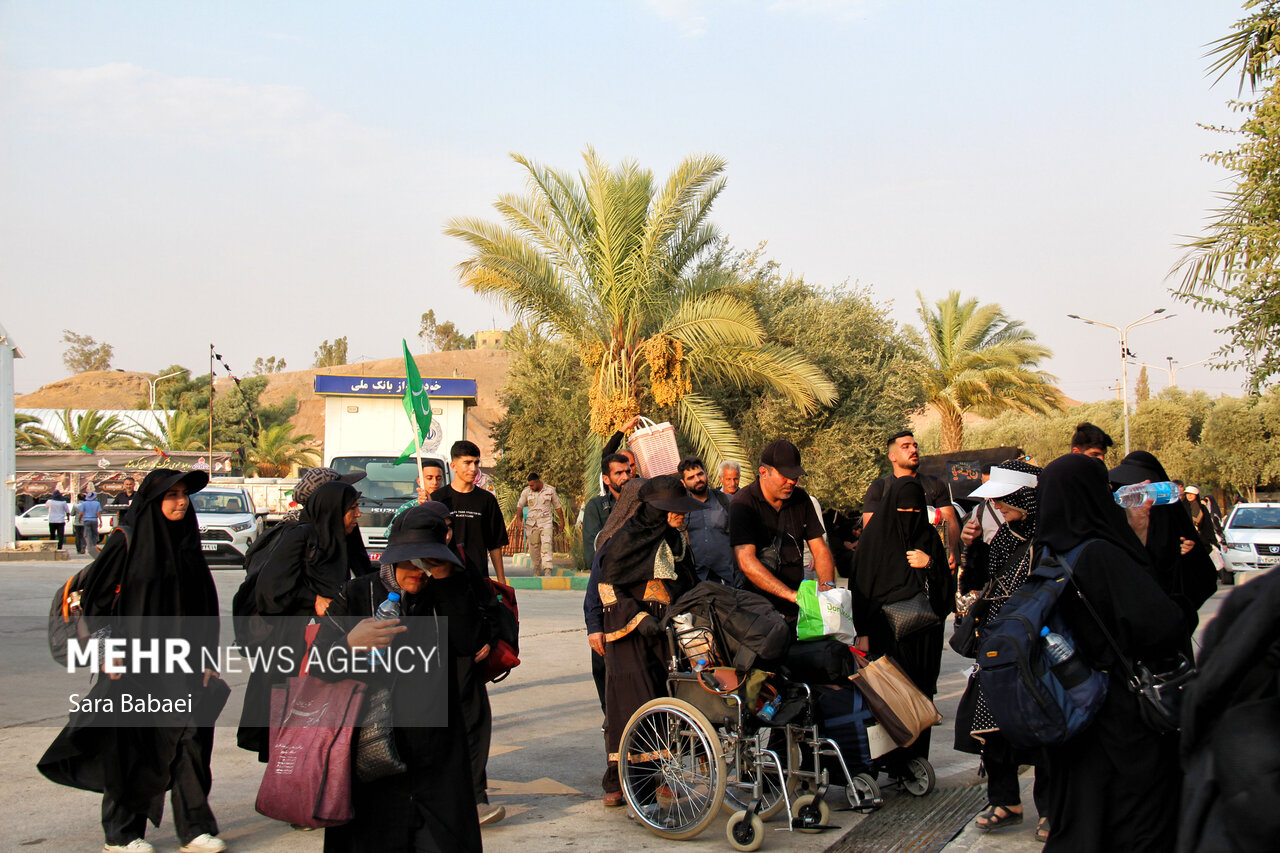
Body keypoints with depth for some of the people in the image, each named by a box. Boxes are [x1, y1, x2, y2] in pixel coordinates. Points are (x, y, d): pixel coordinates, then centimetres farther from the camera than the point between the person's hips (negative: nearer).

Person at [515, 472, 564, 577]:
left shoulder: (550, 490, 0)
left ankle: (548, 570, -23)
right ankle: (537, 571, 18)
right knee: (534, 548, 4)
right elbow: (519, 506, 13)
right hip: (532, 524, 2)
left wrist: (562, 521, 19)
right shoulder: (526, 491, 3)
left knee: (546, 546, -16)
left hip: (546, 523, -2)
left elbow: (557, 506, 12)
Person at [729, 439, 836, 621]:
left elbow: (820, 549, 12)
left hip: (797, 609, 5)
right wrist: (791, 594, -28)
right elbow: (746, 562, -19)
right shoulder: (742, 504, -9)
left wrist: (827, 585, -10)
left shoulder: (801, 498, 10)